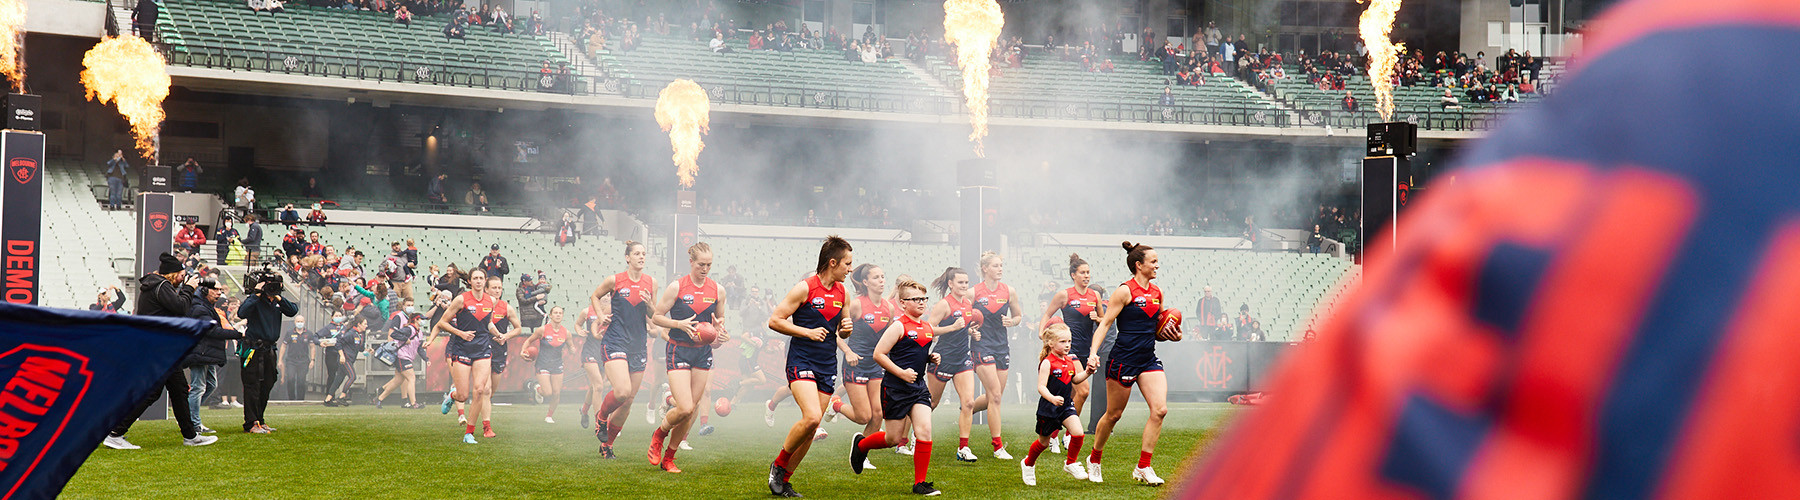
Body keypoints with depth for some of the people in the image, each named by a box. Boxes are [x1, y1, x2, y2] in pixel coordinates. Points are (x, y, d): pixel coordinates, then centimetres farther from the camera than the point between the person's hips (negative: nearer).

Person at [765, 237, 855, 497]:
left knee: (811, 430, 3)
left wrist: (846, 328, 1)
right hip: (801, 361, -7)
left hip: (827, 366, 7)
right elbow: (774, 320, -8)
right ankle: (778, 464, -2)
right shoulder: (805, 288, -9)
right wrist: (808, 332, -15)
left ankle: (784, 480, 14)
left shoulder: (842, 293, 11)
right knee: (811, 417, -23)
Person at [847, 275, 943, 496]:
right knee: (893, 438, 3)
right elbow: (878, 354, -13)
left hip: (918, 387, 6)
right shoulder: (899, 326, -12)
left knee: (924, 431, -10)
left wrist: (932, 358, 5)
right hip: (895, 388, -6)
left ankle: (920, 483, -3)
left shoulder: (928, 328, 10)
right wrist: (901, 372, -18)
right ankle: (860, 444, 34)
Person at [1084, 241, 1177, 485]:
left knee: (1160, 410, -10)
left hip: (1148, 360, 6)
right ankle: (1094, 460, 28)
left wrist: (1170, 332, 1)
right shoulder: (1125, 291, -10)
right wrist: (1093, 353, -22)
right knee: (1113, 415, 5)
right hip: (1123, 359, -6)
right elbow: (1105, 324, -11)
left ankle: (1143, 468, -4)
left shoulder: (1157, 292, 11)